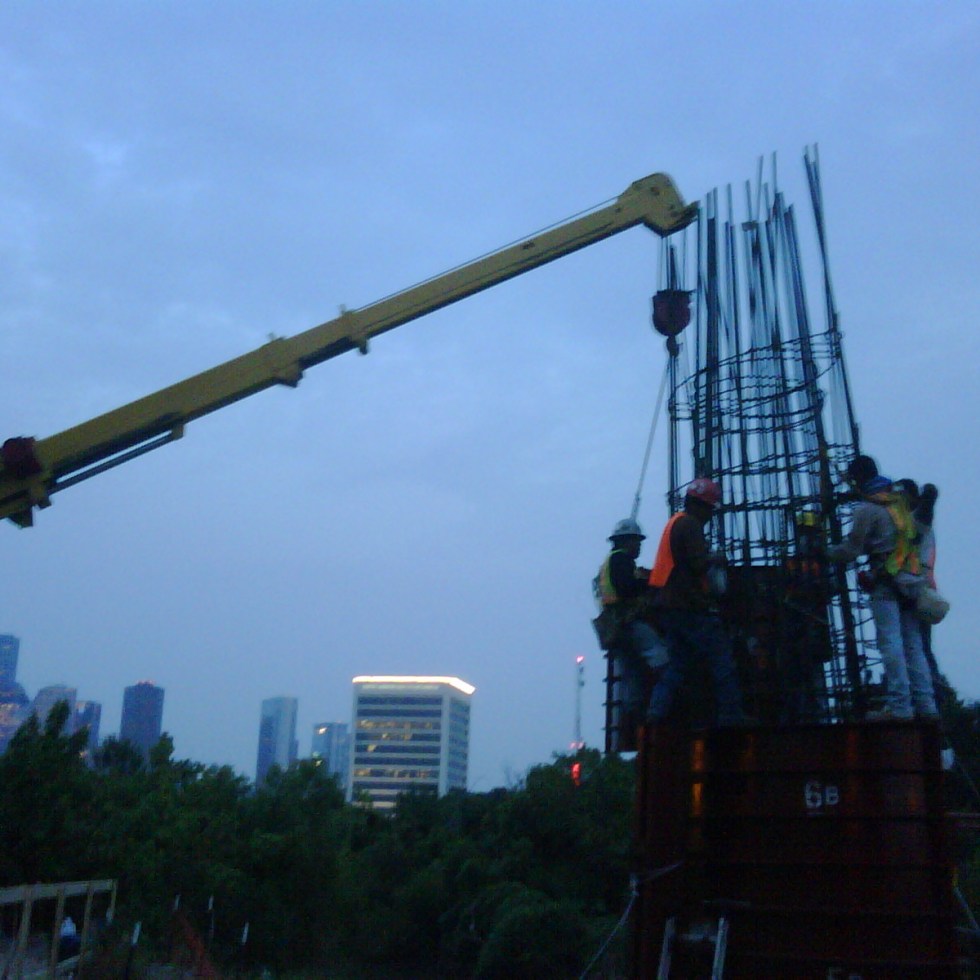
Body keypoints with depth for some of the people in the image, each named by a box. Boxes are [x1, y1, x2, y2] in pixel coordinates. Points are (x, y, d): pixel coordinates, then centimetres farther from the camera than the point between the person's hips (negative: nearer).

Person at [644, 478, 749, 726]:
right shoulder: (690, 524, -10)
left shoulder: (674, 523, 20)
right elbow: (700, 564, -19)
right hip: (690, 607, -9)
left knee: (677, 665, 10)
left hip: (669, 608, 9)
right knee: (722, 660, -3)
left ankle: (656, 714, 0)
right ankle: (731, 715, -2)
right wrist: (716, 561, 0)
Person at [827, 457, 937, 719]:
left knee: (891, 644, -9)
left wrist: (826, 553, 9)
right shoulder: (898, 501, 16)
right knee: (913, 645, 9)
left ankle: (899, 705, -13)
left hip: (886, 582, -7)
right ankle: (925, 704, 8)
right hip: (911, 580, 7)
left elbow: (852, 549, -5)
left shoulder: (865, 509, -6)